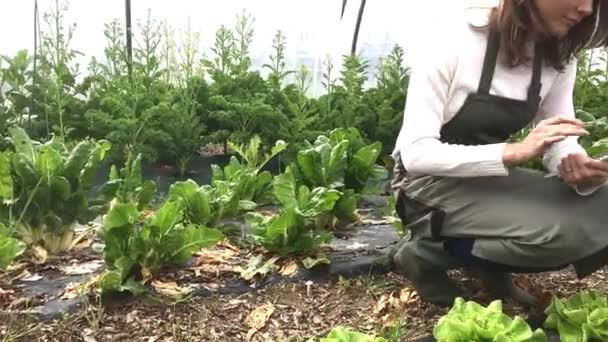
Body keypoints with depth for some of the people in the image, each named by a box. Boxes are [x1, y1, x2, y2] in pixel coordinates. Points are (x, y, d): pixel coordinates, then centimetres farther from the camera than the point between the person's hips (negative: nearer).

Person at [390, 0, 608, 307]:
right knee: (565, 230, -25)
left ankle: (490, 263, 6)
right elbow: (415, 153, -26)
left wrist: (582, 169, -27)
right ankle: (426, 253, -7)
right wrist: (515, 151, -36)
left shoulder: (559, 54, -2)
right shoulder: (456, 39, -22)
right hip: (431, 183, -6)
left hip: (490, 177, 7)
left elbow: (559, 143, -3)